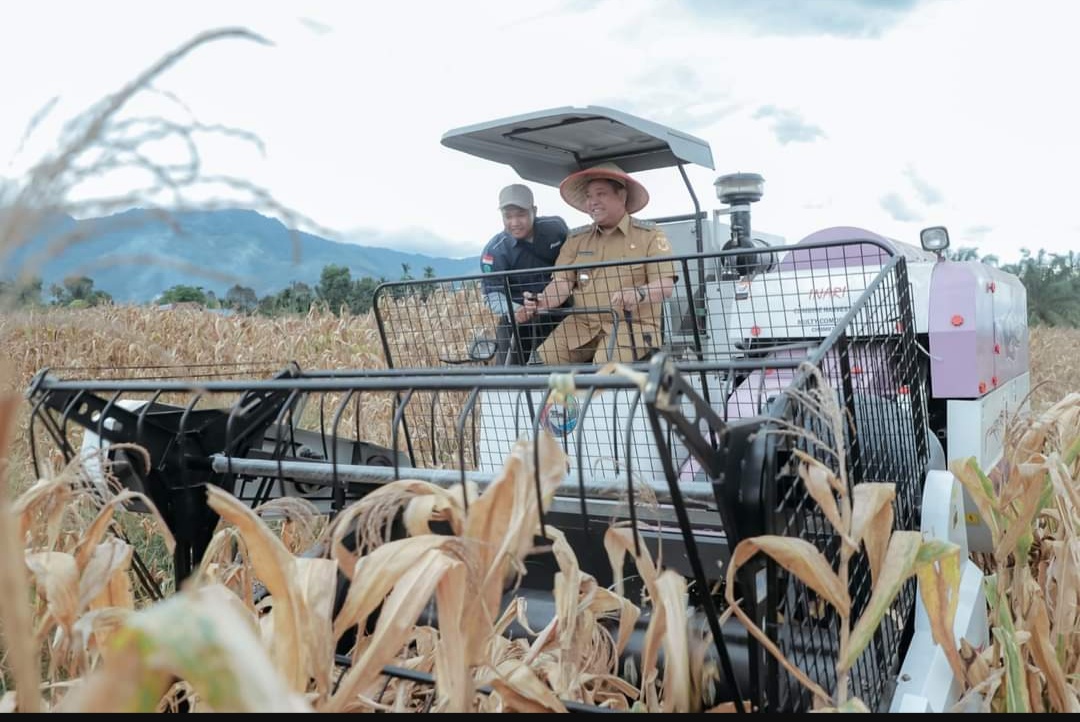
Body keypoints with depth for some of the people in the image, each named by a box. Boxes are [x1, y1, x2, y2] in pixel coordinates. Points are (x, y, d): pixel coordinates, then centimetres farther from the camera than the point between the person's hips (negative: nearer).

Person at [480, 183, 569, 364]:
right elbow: (492, 294, -21)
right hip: (517, 317, -2)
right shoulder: (494, 251, -20)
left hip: (558, 311, 2)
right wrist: (512, 310, -40)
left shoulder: (556, 228, -12)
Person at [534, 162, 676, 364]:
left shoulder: (649, 235, 4)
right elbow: (561, 283, 6)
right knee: (544, 357, -18)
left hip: (632, 325, -4)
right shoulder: (576, 239, 17)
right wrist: (539, 303, -16)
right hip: (582, 324, 4)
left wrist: (638, 294, -28)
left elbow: (666, 285, -6)